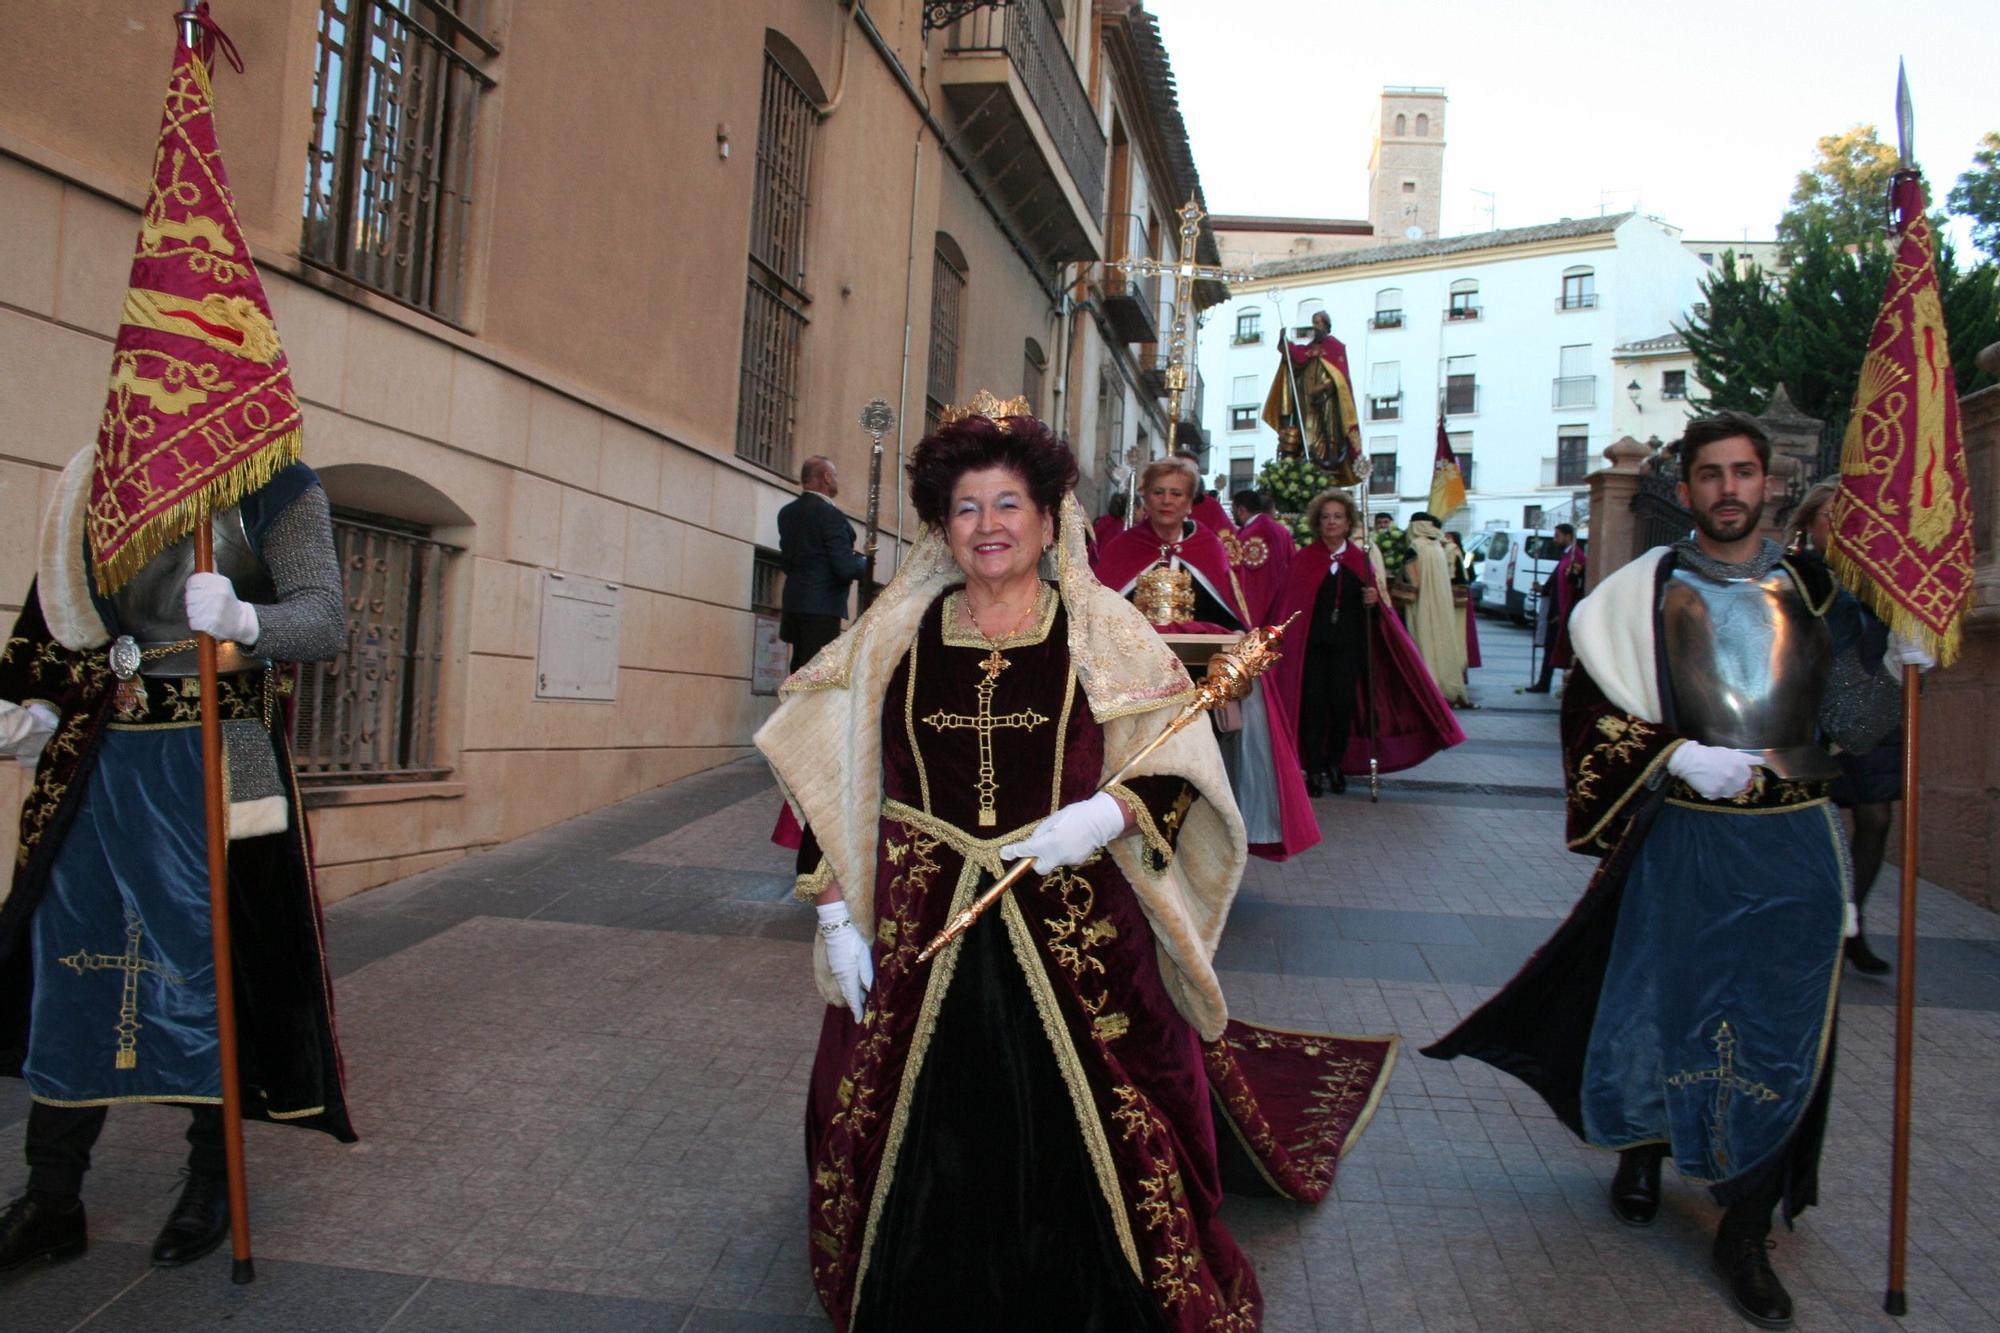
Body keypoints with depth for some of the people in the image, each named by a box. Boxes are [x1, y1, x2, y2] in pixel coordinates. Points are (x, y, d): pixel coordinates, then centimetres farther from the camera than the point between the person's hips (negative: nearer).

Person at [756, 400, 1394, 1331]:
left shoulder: (1104, 633, 2)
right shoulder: (892, 638, 7)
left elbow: (1183, 767, 0)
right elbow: (831, 790, 8)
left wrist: (1106, 815, -18)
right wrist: (836, 917, 2)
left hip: (1078, 940, -1)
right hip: (920, 941, 2)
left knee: (1077, 1163, 3)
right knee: (927, 1173, 9)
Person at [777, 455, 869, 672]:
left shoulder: (786, 513, 8)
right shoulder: (830, 515, -17)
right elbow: (846, 568, -19)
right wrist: (865, 562, -1)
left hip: (794, 600, 8)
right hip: (822, 605, -8)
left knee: (800, 666, 16)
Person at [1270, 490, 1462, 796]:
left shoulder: (1361, 561, 9)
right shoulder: (1304, 559, 3)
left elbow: (1376, 607, 12)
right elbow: (1288, 601, -4)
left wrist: (1374, 599, -11)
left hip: (1348, 645, 1)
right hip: (1313, 644, -1)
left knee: (1343, 704, -2)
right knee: (1314, 704, -3)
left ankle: (1336, 765, 15)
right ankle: (1314, 769, 6)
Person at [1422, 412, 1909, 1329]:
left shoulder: (1815, 593, 5)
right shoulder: (1645, 591, -3)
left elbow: (1854, 723, 7)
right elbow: (1591, 710, -7)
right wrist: (1680, 755, -18)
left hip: (1794, 847, 2)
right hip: (1683, 841, -2)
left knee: (1781, 1034, 6)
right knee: (1662, 1005, 10)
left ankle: (1746, 1235, 20)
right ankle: (1642, 1154, 39)